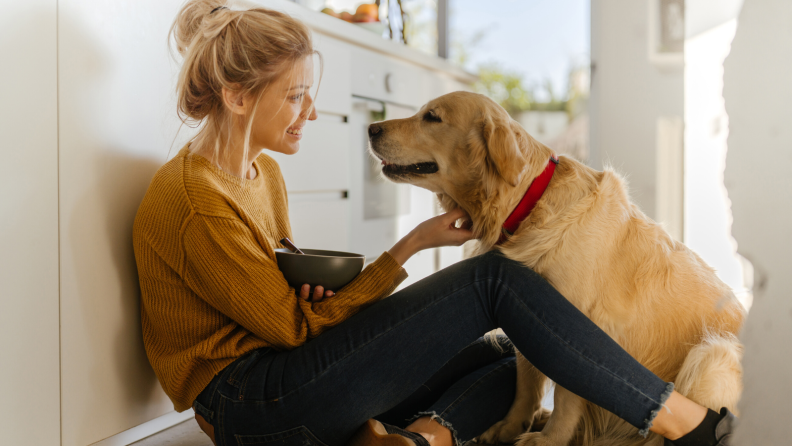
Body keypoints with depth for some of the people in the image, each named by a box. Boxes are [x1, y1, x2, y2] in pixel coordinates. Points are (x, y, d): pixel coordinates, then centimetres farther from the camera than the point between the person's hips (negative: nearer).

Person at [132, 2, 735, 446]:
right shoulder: (194, 203, -17)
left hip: (281, 379, 9)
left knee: (500, 361, 6)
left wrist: (317, 285, -5)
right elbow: (295, 326, -14)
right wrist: (411, 246, -11)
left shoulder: (263, 172, 12)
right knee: (493, 279, -15)